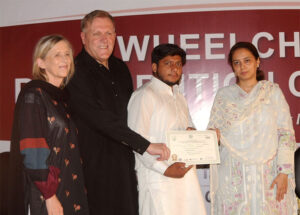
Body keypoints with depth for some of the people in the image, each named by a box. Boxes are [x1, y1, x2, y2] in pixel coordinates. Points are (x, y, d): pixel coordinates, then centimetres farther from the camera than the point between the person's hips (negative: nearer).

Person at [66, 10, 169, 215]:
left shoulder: (120, 68, 12)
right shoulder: (76, 73, -13)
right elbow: (102, 119, -20)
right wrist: (146, 145, -20)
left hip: (126, 162, 7)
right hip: (96, 165, -7)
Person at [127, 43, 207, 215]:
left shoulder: (180, 98, 20)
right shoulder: (144, 95, -7)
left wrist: (190, 132, 4)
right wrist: (165, 169, -19)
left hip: (186, 174, 8)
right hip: (158, 178, -7)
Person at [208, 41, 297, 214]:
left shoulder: (273, 91, 6)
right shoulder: (224, 95, 9)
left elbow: (286, 134, 1)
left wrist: (284, 172, -7)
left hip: (268, 173, 0)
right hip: (233, 176, 1)